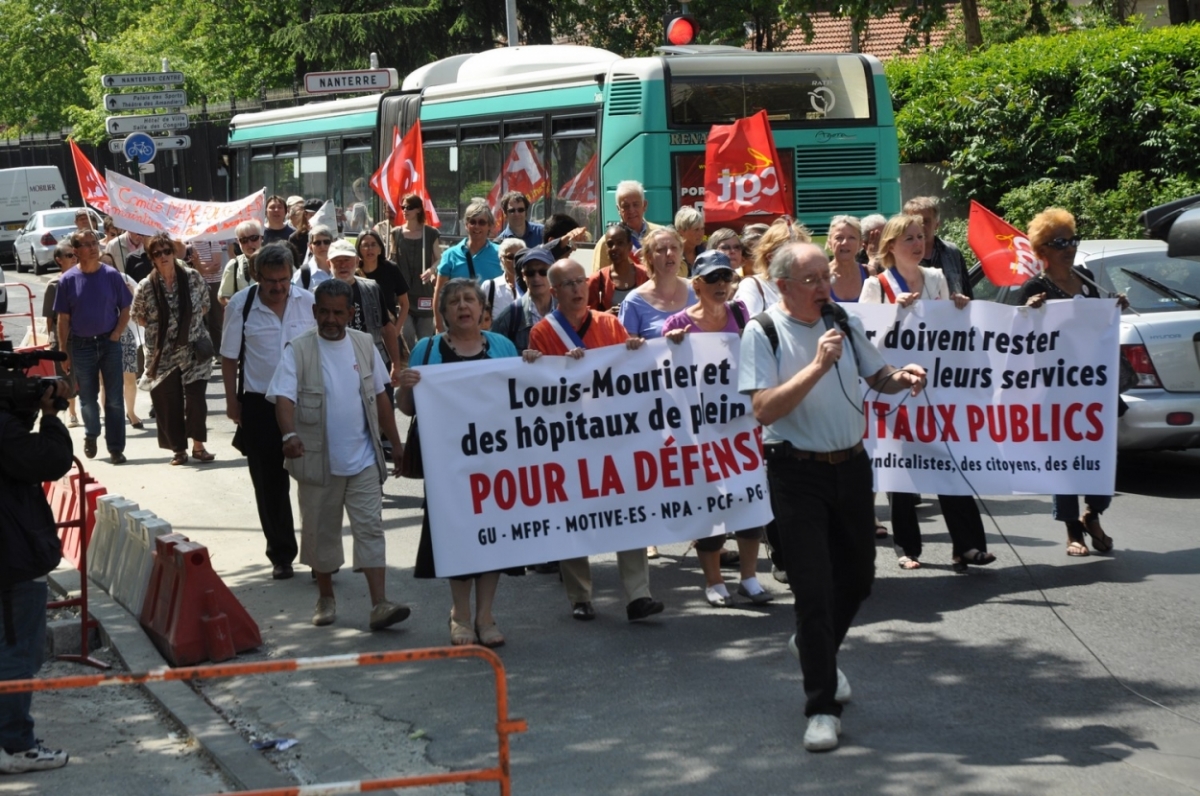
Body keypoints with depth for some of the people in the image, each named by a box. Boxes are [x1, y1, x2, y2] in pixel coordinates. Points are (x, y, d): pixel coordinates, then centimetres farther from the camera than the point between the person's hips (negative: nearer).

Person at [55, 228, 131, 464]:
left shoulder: (111, 275, -3)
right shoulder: (68, 280, -3)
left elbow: (125, 309, 3)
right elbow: (63, 319, 1)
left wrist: (116, 334, -10)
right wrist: (64, 352, -1)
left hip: (109, 343, 0)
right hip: (81, 345, 0)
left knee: (114, 399, -1)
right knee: (87, 399, 11)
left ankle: (116, 448, 7)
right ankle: (91, 434, 38)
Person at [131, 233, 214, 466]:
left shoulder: (192, 278, -3)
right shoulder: (146, 287, -5)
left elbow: (205, 305, 10)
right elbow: (138, 317, 7)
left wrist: (191, 322, 1)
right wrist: (160, 327, -2)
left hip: (194, 350, 0)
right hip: (163, 355, 0)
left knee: (196, 397, -4)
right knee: (169, 402, 3)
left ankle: (198, 446, 9)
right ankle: (178, 449, 14)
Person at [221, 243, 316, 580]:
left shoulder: (308, 302, -2)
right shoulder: (240, 305, -5)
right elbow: (230, 357, 2)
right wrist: (232, 400, 1)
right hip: (259, 404, 0)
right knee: (269, 485, 6)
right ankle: (281, 555, 19)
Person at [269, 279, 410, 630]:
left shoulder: (364, 345, 6)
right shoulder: (299, 349, -6)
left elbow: (380, 396, 14)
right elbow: (284, 397, -17)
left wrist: (396, 443, 15)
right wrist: (290, 434, -35)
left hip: (363, 458, 2)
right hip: (318, 460, -2)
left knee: (371, 528, -4)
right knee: (321, 530, 9)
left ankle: (380, 604, -9)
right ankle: (326, 598, 25)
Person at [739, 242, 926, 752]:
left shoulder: (844, 323, 5)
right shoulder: (763, 332, -11)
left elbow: (875, 376, 18)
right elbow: (764, 408, -20)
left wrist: (901, 378, -5)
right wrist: (818, 366, -25)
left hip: (851, 464, 6)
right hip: (798, 472, -6)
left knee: (858, 576, 17)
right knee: (813, 589, -5)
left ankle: (817, 648, 46)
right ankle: (822, 708, 3)